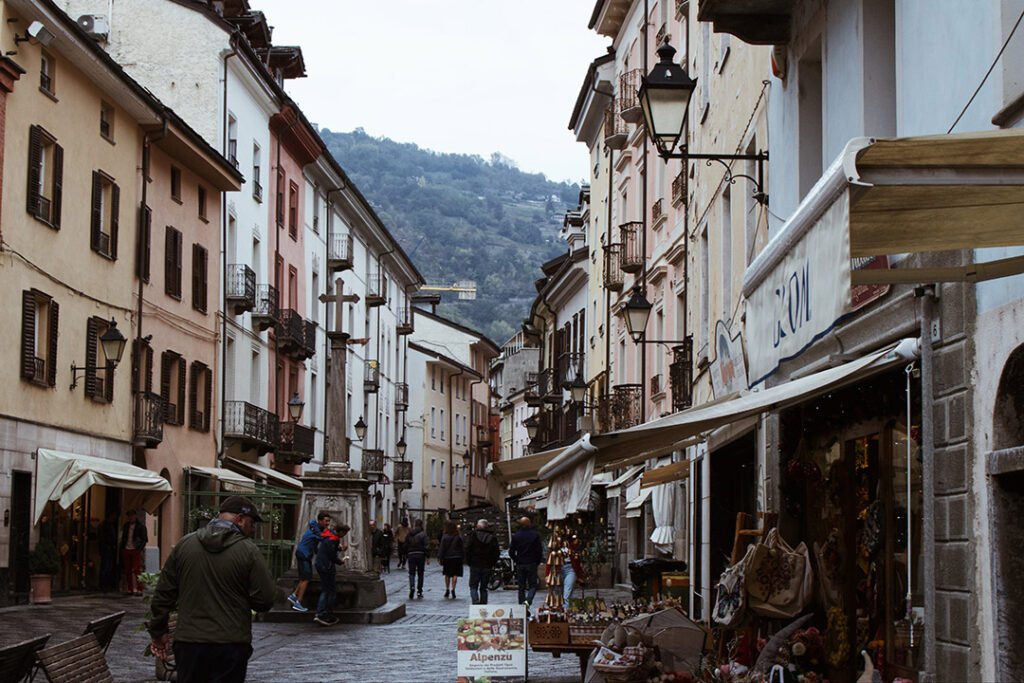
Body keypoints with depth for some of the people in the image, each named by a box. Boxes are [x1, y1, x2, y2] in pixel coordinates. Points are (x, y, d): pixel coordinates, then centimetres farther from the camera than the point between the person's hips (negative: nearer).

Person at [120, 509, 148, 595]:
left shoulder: (141, 526, -1)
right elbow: (123, 538, 19)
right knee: (128, 571, 5)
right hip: (126, 550, 5)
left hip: (136, 550, -5)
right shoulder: (126, 526, 14)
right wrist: (122, 548, 9)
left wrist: (140, 549, -11)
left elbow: (144, 539, -2)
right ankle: (130, 589, 11)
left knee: (136, 570, -10)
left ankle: (138, 590, -10)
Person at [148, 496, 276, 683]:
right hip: (231, 645, -3)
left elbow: (163, 594, 6)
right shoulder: (248, 551, -9)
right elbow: (265, 600, -9)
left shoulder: (184, 545, 3)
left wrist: (158, 632, 16)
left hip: (188, 642, 3)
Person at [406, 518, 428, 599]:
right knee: (420, 574, 9)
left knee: (411, 573, 3)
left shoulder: (409, 534, 4)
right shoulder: (423, 534, -5)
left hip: (411, 555, 1)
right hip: (420, 555, -1)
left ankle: (412, 587, -23)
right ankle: (419, 591, 10)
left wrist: (405, 556, 14)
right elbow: (425, 546, -11)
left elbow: (406, 546, 6)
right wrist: (427, 557, -7)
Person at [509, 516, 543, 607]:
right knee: (533, 585, 3)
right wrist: (537, 561, 9)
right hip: (532, 564, -2)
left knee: (521, 587, 9)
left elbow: (511, 551, 1)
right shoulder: (535, 535, -5)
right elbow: (539, 550, -5)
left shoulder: (515, 536, 0)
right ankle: (528, 600, -22)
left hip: (520, 565, 2)